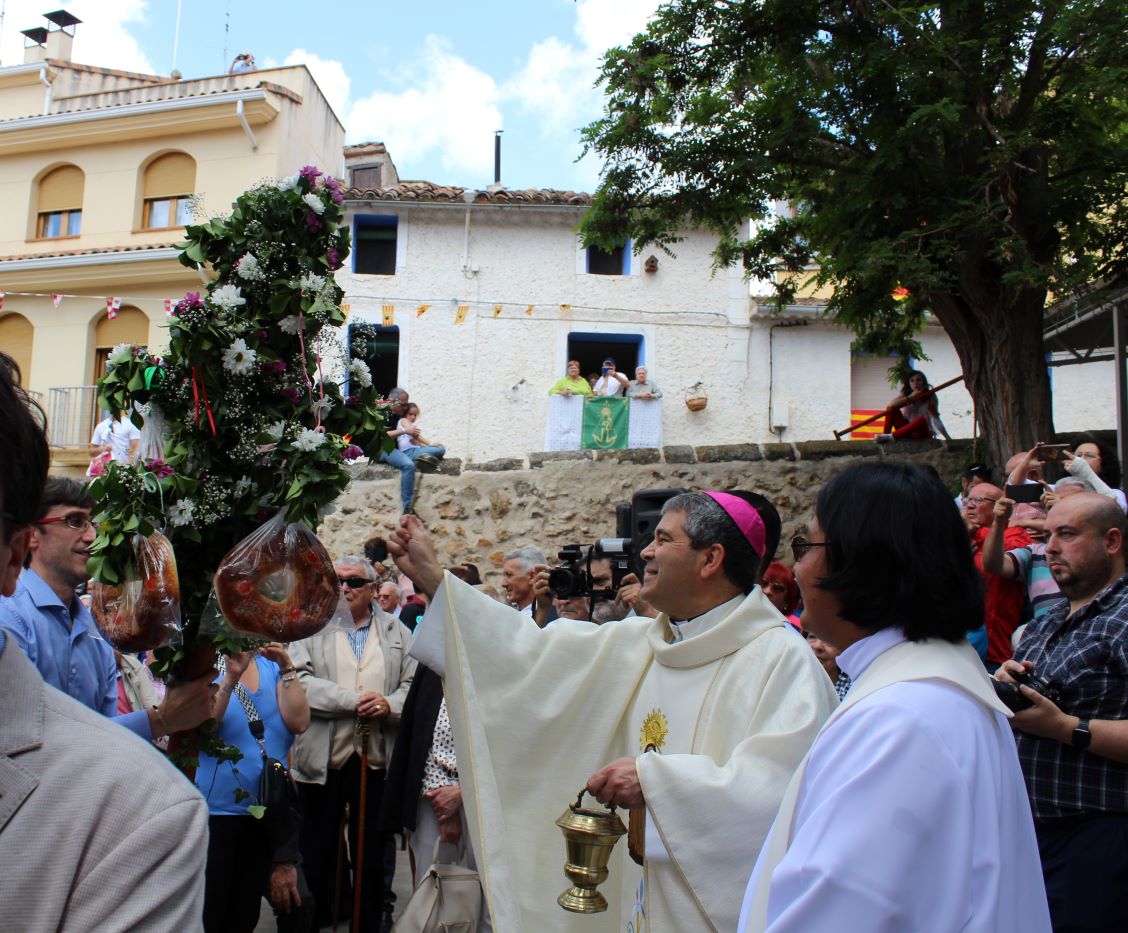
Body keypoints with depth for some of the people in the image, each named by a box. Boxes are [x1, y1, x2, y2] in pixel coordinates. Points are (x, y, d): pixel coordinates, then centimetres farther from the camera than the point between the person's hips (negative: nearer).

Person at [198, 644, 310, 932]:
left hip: (266, 811, 4)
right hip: (216, 809, -3)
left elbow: (299, 723, -9)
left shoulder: (272, 667, 3)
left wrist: (287, 669, -15)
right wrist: (231, 676, -26)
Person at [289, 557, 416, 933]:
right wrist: (352, 700, -19)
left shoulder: (396, 631, 9)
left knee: (372, 856, 11)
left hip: (376, 759, 2)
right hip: (322, 759, -1)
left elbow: (414, 683, 2)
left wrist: (390, 704, -18)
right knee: (316, 855, 11)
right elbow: (298, 680, -12)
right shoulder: (310, 627, 1)